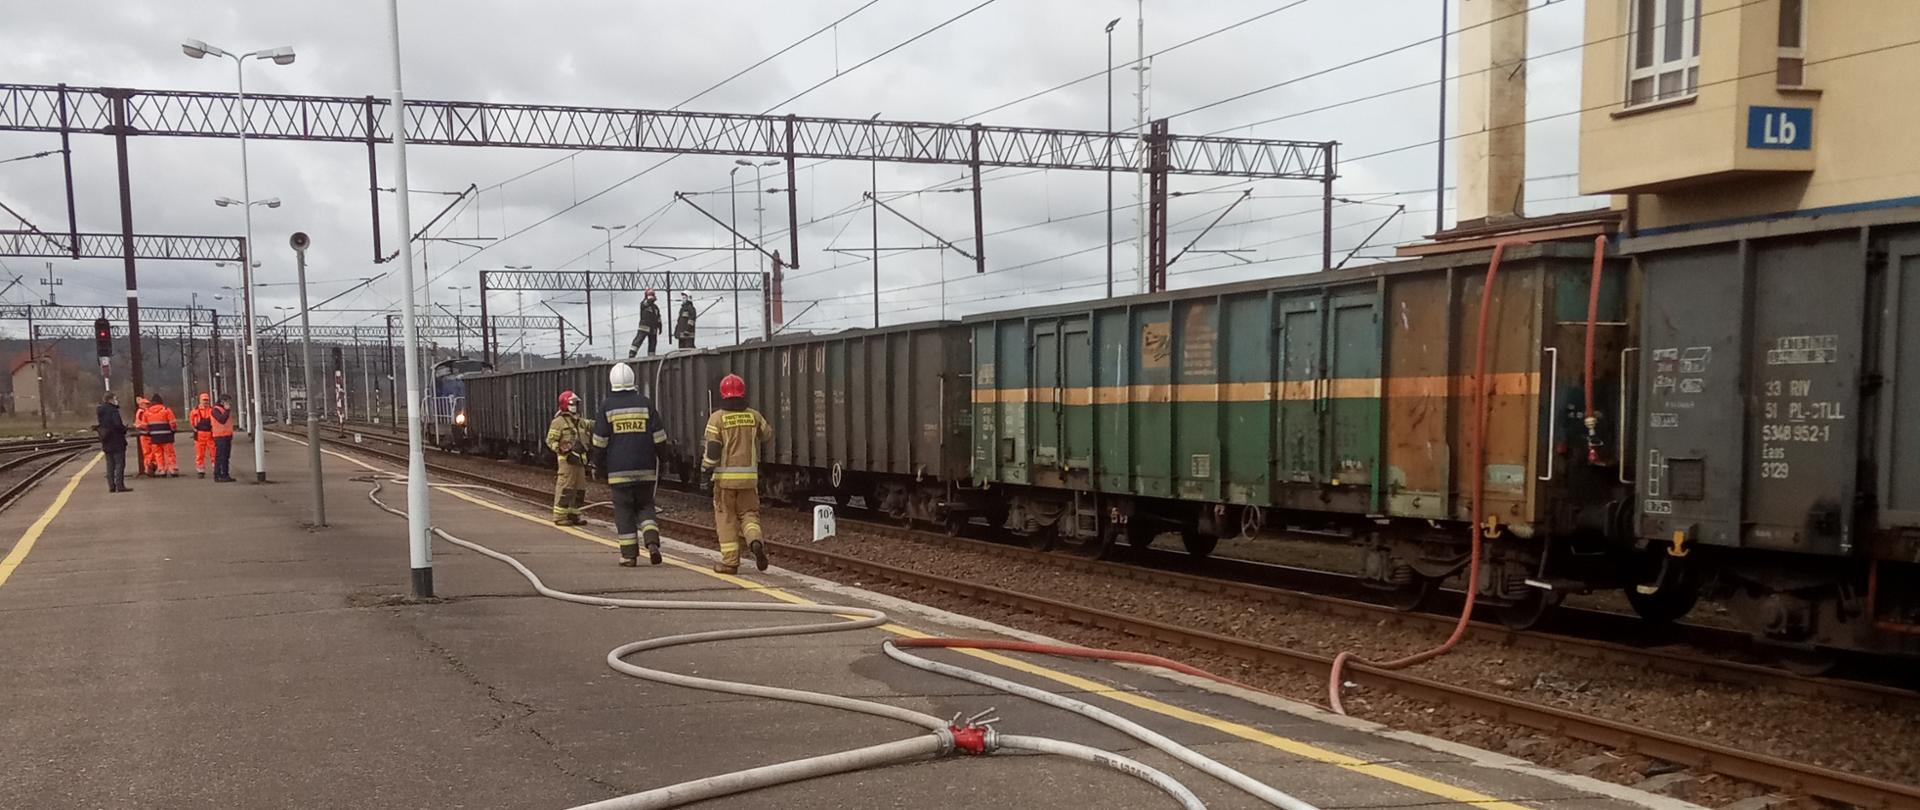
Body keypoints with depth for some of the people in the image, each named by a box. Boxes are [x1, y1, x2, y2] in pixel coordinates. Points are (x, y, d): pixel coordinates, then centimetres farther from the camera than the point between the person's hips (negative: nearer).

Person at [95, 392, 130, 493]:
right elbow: (117, 425, -22)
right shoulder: (113, 410, -15)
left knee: (110, 464, 12)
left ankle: (111, 486, 12)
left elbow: (99, 426, 15)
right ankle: (119, 485, -7)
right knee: (119, 463, -4)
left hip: (106, 443, 8)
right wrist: (124, 428, -3)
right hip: (116, 442, -8)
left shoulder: (99, 411, 10)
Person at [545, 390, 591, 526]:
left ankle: (573, 515, 18)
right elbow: (551, 440, -8)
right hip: (566, 460, -8)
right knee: (565, 489, -9)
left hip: (580, 460, 8)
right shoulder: (558, 422, -4)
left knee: (579, 489, 10)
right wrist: (563, 450, -20)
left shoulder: (580, 422, 18)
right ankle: (560, 517, -5)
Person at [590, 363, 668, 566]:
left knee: (624, 510, 5)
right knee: (645, 506, 14)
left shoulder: (607, 406, -2)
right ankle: (652, 541, -6)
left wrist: (599, 465, 12)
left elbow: (600, 441, 0)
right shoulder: (645, 403, 2)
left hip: (619, 470, -2)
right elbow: (659, 437, 3)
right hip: (645, 469, 2)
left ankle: (629, 555, 5)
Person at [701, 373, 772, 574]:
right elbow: (768, 435, 19)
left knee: (726, 518, 7)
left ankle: (730, 562, 7)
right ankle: (755, 541, -14)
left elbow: (712, 449, -12)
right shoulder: (754, 416, 2)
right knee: (749, 512, 14)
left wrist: (706, 471, -2)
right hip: (749, 475, 2)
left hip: (725, 476, -2)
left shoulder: (717, 418, -8)